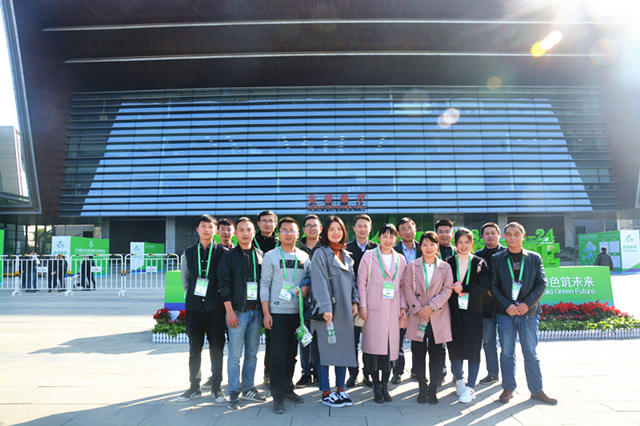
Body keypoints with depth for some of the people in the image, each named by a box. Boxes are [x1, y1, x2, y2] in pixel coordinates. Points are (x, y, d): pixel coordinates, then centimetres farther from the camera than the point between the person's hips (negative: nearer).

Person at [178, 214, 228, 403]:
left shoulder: (222, 252, -2)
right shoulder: (189, 252, 8)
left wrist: (220, 295, -1)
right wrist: (191, 294, 13)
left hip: (215, 307, -3)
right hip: (194, 307, 3)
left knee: (217, 348, 5)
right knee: (194, 348, 10)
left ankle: (216, 386, 17)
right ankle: (194, 387, 22)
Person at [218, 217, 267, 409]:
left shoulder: (260, 255, 10)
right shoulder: (229, 256, 0)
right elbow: (224, 284, -4)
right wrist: (229, 310, -11)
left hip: (256, 311, 4)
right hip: (238, 311, -3)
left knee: (252, 353, 11)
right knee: (235, 355, 1)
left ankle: (248, 388, 24)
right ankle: (234, 393, 13)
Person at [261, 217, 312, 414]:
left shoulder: (304, 256, 8)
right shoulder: (270, 256, -1)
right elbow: (264, 284, -4)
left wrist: (306, 288, -10)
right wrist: (266, 312, -9)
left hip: (297, 311, 4)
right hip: (277, 312, -4)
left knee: (291, 353, 13)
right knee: (278, 354, -2)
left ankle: (287, 388, 28)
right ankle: (278, 396, 8)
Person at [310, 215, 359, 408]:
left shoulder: (347, 256, 14)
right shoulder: (320, 254, -6)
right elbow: (320, 283, -13)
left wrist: (355, 301, 5)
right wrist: (326, 308, -19)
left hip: (345, 310, 6)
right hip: (327, 311, -6)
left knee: (344, 348, 9)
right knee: (325, 350, -1)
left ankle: (341, 390, 21)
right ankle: (326, 393, 11)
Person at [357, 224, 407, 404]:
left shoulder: (400, 259, 13)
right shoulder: (369, 256, 3)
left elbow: (403, 286, 15)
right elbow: (361, 281, 1)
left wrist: (403, 307, 8)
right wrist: (362, 304, -6)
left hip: (393, 309, 3)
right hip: (374, 308, -3)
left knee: (391, 345, 3)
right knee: (374, 344, -4)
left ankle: (385, 385, 16)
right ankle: (376, 386, 10)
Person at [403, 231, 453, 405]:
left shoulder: (445, 267, 8)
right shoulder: (412, 266, 7)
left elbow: (447, 290, -1)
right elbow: (407, 288, 0)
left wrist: (431, 307, -11)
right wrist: (418, 308, -10)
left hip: (438, 317, 0)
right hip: (417, 317, 0)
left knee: (437, 355, 2)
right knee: (418, 355, 4)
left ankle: (433, 390, 16)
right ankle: (422, 389, 18)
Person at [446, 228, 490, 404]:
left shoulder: (480, 263, 5)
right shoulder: (448, 262, 6)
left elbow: (483, 287, -5)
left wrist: (463, 288, -14)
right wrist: (455, 288, -14)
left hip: (473, 311, -1)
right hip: (453, 311, 1)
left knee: (473, 348, -1)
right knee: (454, 347, 5)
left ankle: (471, 387, 9)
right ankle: (458, 380, 27)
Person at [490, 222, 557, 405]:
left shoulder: (534, 258, 6)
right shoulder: (496, 259, 4)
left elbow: (542, 284, 1)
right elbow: (493, 286, 0)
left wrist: (527, 304, -11)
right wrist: (507, 305, -12)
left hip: (529, 312, 0)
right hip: (505, 314, 0)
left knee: (531, 353, 8)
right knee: (507, 353, 6)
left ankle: (537, 390, 20)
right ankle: (508, 388, 18)